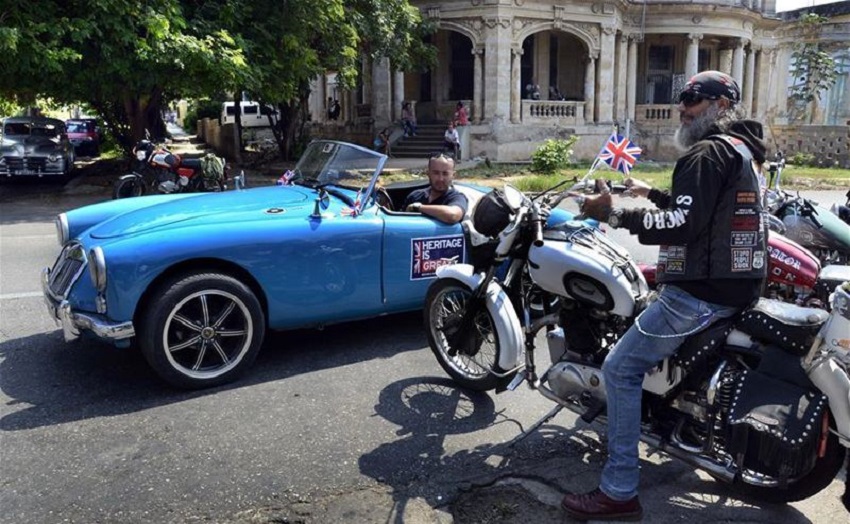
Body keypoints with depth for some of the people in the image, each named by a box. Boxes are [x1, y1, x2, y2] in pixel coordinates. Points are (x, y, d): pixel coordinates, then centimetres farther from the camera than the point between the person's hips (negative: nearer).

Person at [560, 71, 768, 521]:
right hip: (736, 282, 11)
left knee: (620, 369, -11)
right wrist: (653, 195, 27)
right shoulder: (741, 148, 19)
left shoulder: (707, 153, -14)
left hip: (702, 290, -11)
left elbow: (682, 226, -25)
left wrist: (616, 214, -22)